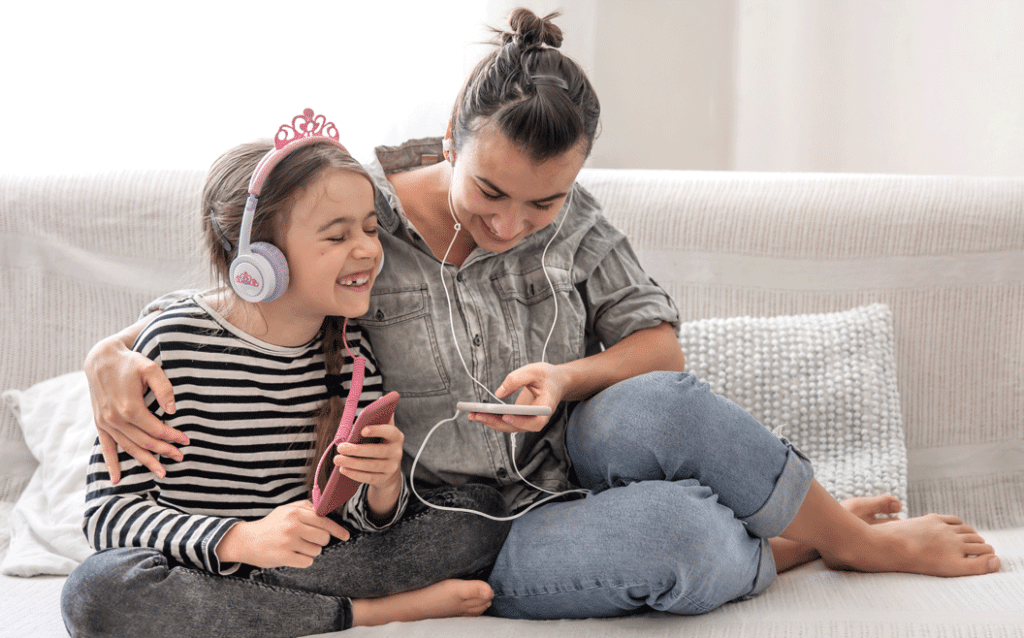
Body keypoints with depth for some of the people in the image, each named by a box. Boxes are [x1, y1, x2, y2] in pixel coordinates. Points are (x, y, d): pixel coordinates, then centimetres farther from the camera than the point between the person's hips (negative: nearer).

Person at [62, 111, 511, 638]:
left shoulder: (351, 352, 1)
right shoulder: (175, 343, -13)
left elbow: (361, 526, 3)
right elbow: (108, 509, -15)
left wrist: (383, 486, -22)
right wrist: (242, 540, -29)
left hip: (302, 561, 3)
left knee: (481, 510, -9)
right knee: (95, 589, -36)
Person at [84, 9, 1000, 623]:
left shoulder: (571, 219, 2)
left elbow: (658, 344, 5)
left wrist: (569, 377, -16)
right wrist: (112, 359, -24)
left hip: (573, 472, 4)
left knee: (653, 407, -33)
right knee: (673, 529, -35)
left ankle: (849, 530, -7)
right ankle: (843, 546, -2)